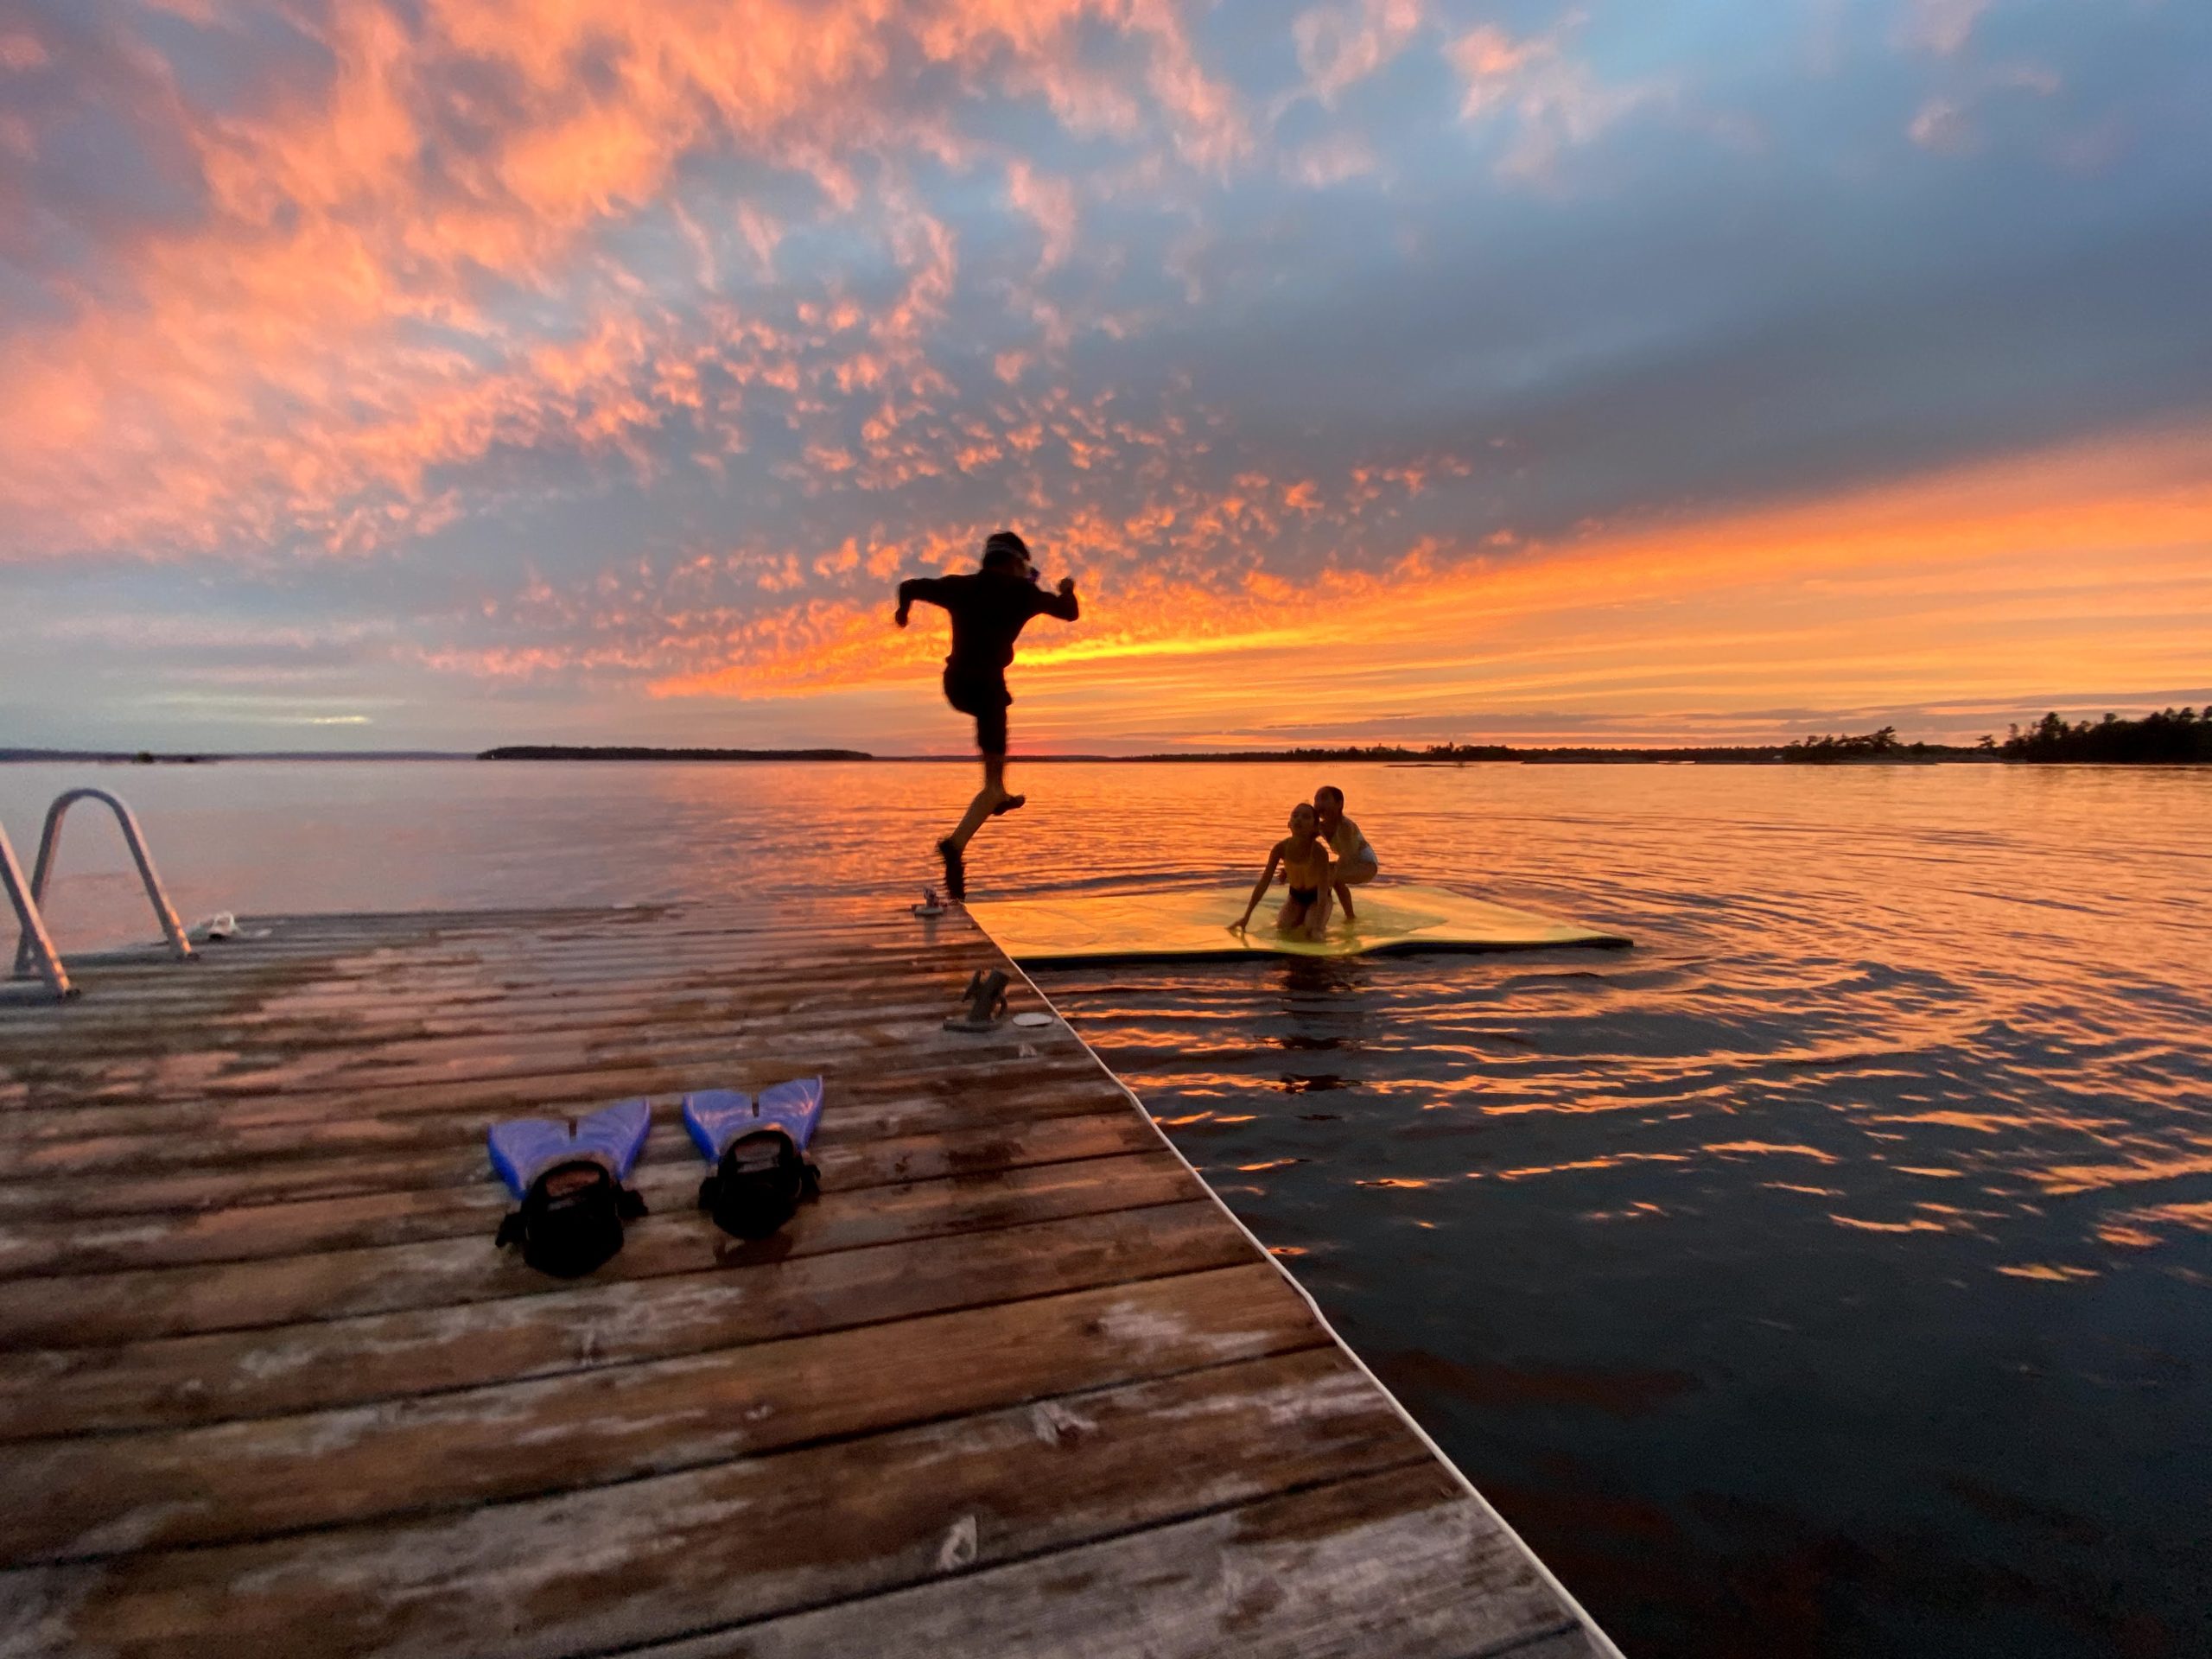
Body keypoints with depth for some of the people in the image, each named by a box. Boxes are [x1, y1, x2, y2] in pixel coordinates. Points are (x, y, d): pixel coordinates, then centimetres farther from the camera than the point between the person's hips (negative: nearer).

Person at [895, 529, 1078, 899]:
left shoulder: (960, 586, 13)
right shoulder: (1022, 592, 4)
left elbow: (909, 586, 14)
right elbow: (1069, 612, 14)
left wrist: (903, 609, 36)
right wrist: (1067, 590, 36)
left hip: (955, 683, 6)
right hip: (987, 682, -5)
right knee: (992, 777, -5)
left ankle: (999, 794, 41)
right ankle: (957, 844, -30)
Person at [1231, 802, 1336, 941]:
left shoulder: (1319, 851, -33)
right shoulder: (1281, 848, -22)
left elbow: (1323, 892, -36)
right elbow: (1263, 883, -17)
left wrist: (1318, 926, -47)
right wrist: (1246, 916, -20)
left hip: (1316, 897, -3)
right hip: (1296, 895, 3)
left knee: (1312, 932, -27)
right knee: (1282, 929, -17)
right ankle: (1301, 918, 17)